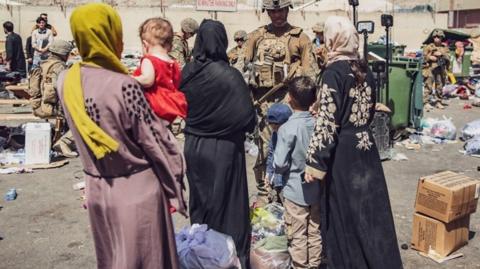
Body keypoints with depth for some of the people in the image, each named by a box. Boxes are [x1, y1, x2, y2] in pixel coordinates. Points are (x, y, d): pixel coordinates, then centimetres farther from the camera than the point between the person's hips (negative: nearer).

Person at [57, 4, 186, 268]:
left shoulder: (66, 82, -4)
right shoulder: (124, 86, -23)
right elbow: (154, 140, -16)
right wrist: (174, 186, -4)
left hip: (97, 188, 6)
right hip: (137, 189, -6)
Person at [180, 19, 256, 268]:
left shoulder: (187, 71, -5)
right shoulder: (228, 75, -20)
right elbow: (247, 117, -17)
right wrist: (246, 127, 4)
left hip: (193, 145, 5)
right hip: (223, 147, -5)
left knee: (200, 201, 19)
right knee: (226, 203, 8)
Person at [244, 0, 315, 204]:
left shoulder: (300, 38, 5)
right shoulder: (256, 36, 12)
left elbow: (309, 74, 2)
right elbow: (245, 67, 12)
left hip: (290, 98, -2)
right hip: (263, 99, 2)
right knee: (264, 147, 4)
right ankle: (263, 192, 15)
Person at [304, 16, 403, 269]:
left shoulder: (334, 72, -15)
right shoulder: (364, 69, 5)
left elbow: (327, 120, -19)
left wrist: (315, 161, -16)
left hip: (343, 151, -7)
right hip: (365, 146, 7)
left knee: (344, 212, 7)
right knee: (369, 208, 15)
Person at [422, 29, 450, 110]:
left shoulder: (445, 48, 13)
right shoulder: (428, 47, 4)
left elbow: (448, 58, 6)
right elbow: (423, 57, 0)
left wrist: (441, 54, -9)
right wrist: (430, 57, -14)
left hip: (440, 70, 4)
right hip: (430, 69, -4)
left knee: (440, 87, 8)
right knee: (428, 87, -9)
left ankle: (438, 102, 18)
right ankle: (427, 102, -7)